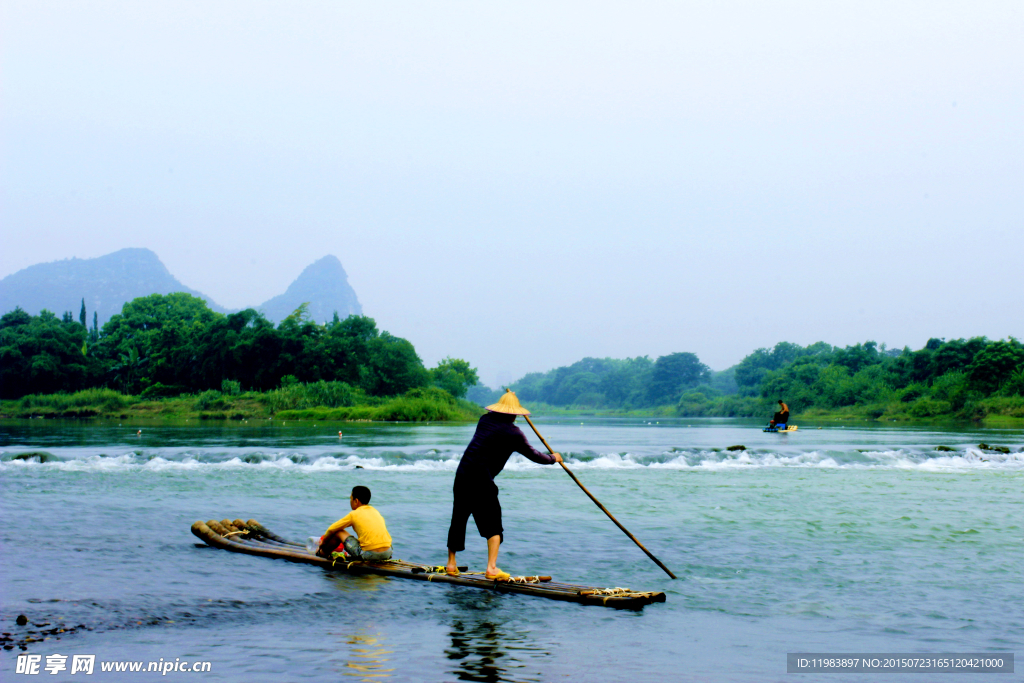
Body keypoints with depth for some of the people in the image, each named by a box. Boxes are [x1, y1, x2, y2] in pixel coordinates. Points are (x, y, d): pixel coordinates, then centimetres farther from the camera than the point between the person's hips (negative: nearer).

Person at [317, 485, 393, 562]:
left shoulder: (354, 514, 3)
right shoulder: (375, 511, 16)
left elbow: (331, 530, 11)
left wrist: (323, 543, 29)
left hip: (369, 554, -5)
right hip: (388, 554, 5)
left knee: (339, 532, 12)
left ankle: (322, 553, 34)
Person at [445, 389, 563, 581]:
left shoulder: (485, 420, 11)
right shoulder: (513, 433, -5)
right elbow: (533, 455, 3)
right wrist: (553, 458, 21)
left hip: (462, 473, 6)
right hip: (481, 480, -6)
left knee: (458, 519, 17)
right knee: (493, 524, 3)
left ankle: (451, 564, 26)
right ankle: (491, 568, -6)